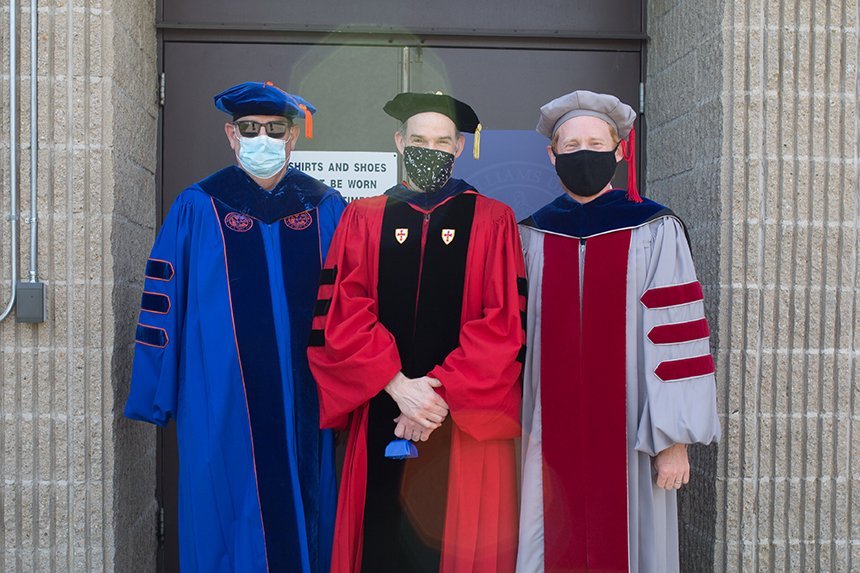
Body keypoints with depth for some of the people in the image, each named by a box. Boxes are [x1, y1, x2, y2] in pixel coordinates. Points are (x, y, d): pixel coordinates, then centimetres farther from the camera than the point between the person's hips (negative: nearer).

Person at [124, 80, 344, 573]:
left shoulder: (327, 210, 4)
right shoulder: (197, 208, 0)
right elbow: (164, 304, 1)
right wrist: (156, 394, -1)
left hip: (305, 397, 2)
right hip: (221, 401, -1)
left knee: (303, 511, 12)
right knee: (227, 522, 8)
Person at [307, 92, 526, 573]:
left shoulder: (493, 221, 4)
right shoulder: (363, 219, 8)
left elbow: (507, 323, -4)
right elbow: (341, 317, -1)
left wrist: (442, 390, -12)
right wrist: (398, 386, -12)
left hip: (469, 419, -1)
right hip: (382, 414, 1)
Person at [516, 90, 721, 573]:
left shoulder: (654, 232, -3)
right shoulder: (532, 236, 7)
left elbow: (677, 337, -5)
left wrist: (675, 440, -8)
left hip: (628, 436, -2)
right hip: (551, 437, 3)